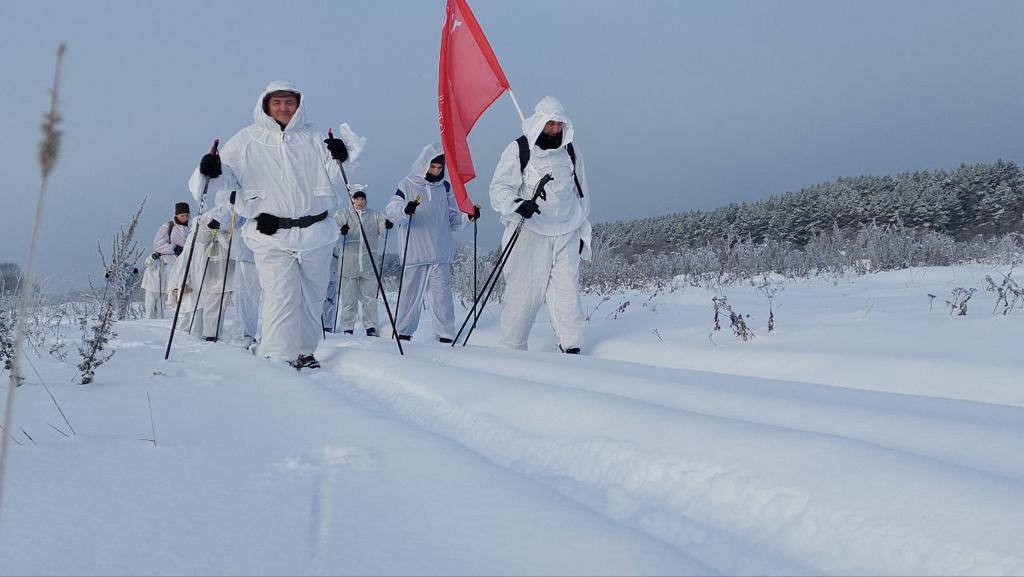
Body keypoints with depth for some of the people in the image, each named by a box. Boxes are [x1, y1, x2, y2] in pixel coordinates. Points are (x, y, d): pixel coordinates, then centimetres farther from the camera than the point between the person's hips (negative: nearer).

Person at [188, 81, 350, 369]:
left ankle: (304, 351, 27)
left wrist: (339, 158, -15)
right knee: (281, 296, -13)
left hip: (315, 233, 3)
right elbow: (228, 175, 3)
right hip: (271, 236, -3)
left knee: (312, 296, 12)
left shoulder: (313, 137, 9)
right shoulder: (247, 140, 4)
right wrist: (211, 172, -19)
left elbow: (333, 178, 6)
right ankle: (279, 356, -8)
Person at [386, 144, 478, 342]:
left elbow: (453, 219, 17)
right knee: (411, 294, 2)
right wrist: (405, 210, -28)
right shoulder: (408, 185, 3)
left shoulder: (445, 188, 14)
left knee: (442, 296, -2)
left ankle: (445, 336, 2)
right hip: (414, 254, -2)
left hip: (441, 255, 2)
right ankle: (404, 332, 13)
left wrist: (468, 217, -3)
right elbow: (391, 211, -7)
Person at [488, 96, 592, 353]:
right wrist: (517, 204, -26)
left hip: (566, 234, 4)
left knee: (568, 290, -4)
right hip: (529, 233, -3)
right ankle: (512, 349, 3)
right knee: (524, 291, -5)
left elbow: (581, 194, 22)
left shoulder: (571, 152, 13)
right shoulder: (518, 150, -1)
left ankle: (572, 348, 0)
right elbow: (499, 189, -5)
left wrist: (583, 232, 20)